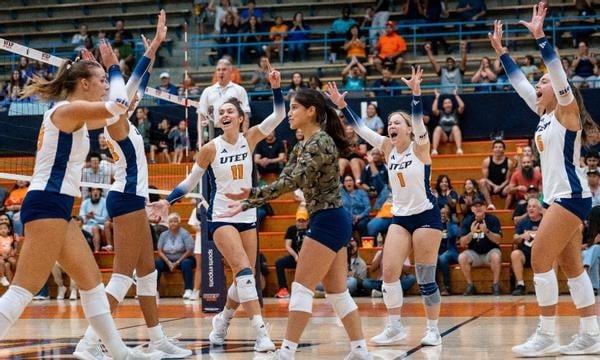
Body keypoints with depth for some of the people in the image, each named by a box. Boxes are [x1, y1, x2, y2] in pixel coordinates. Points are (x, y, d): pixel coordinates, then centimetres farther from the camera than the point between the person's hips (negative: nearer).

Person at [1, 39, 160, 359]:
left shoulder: (74, 115, 18)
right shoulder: (67, 110, -10)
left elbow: (112, 111, 35)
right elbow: (118, 105, -20)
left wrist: (109, 70, 30)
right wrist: (114, 68, -4)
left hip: (57, 208, 10)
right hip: (47, 204, -10)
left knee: (92, 279, 12)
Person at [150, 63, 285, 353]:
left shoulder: (249, 139, 0)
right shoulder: (210, 148, -7)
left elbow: (278, 115, -9)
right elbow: (190, 181, 1)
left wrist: (276, 87, -23)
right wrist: (168, 201, -10)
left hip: (247, 216, 4)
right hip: (220, 217, -4)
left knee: (245, 277, 7)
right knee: (244, 270, -19)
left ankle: (222, 321, 31)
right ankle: (260, 332, -24)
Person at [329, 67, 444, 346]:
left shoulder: (419, 146, -7)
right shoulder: (388, 148, 6)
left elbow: (418, 120, -23)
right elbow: (360, 128, 1)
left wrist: (416, 92, -38)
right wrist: (341, 106, -8)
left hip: (426, 215, -5)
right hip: (400, 217, 5)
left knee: (425, 277, -3)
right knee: (389, 271, -5)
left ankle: (433, 330, 8)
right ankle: (395, 328, 4)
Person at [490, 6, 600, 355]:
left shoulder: (567, 110, -5)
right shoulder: (545, 115, 15)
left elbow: (559, 73, -19)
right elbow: (520, 83, 21)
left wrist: (540, 37, -25)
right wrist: (500, 50, 19)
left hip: (571, 196, -9)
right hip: (560, 196, 9)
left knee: (541, 260, -11)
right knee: (572, 267, 8)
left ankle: (547, 336, -8)